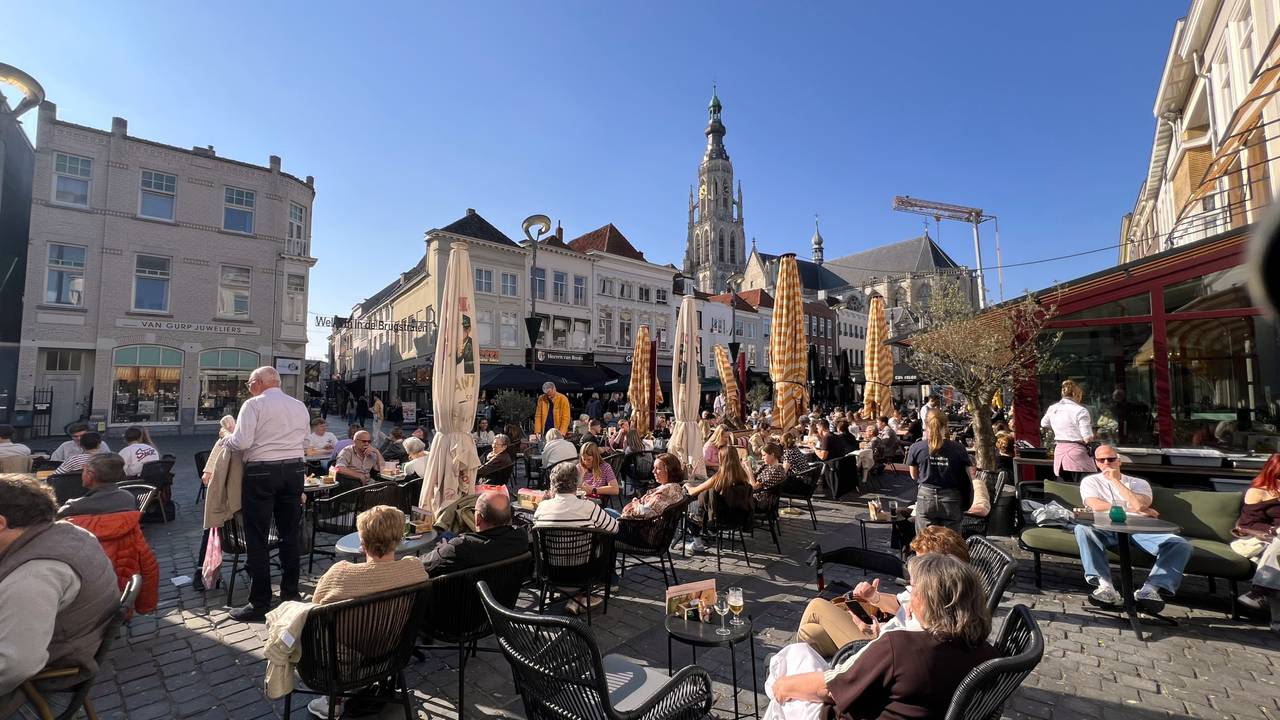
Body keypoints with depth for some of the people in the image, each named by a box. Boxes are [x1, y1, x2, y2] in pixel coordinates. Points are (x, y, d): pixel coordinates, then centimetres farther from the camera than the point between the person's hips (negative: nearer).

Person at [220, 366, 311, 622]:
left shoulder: (254, 404, -7)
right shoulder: (300, 406, 9)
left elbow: (242, 442, -13)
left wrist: (226, 439, 6)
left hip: (262, 471, -5)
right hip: (294, 469, 5)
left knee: (257, 538, 3)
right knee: (290, 533, 14)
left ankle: (259, 603, 7)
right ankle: (290, 593, 24)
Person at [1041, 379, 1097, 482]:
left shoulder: (1052, 408, 6)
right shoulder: (1080, 410, -12)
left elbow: (1044, 424, 26)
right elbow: (1088, 438, -13)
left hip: (1059, 451, 6)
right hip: (1077, 452, -6)